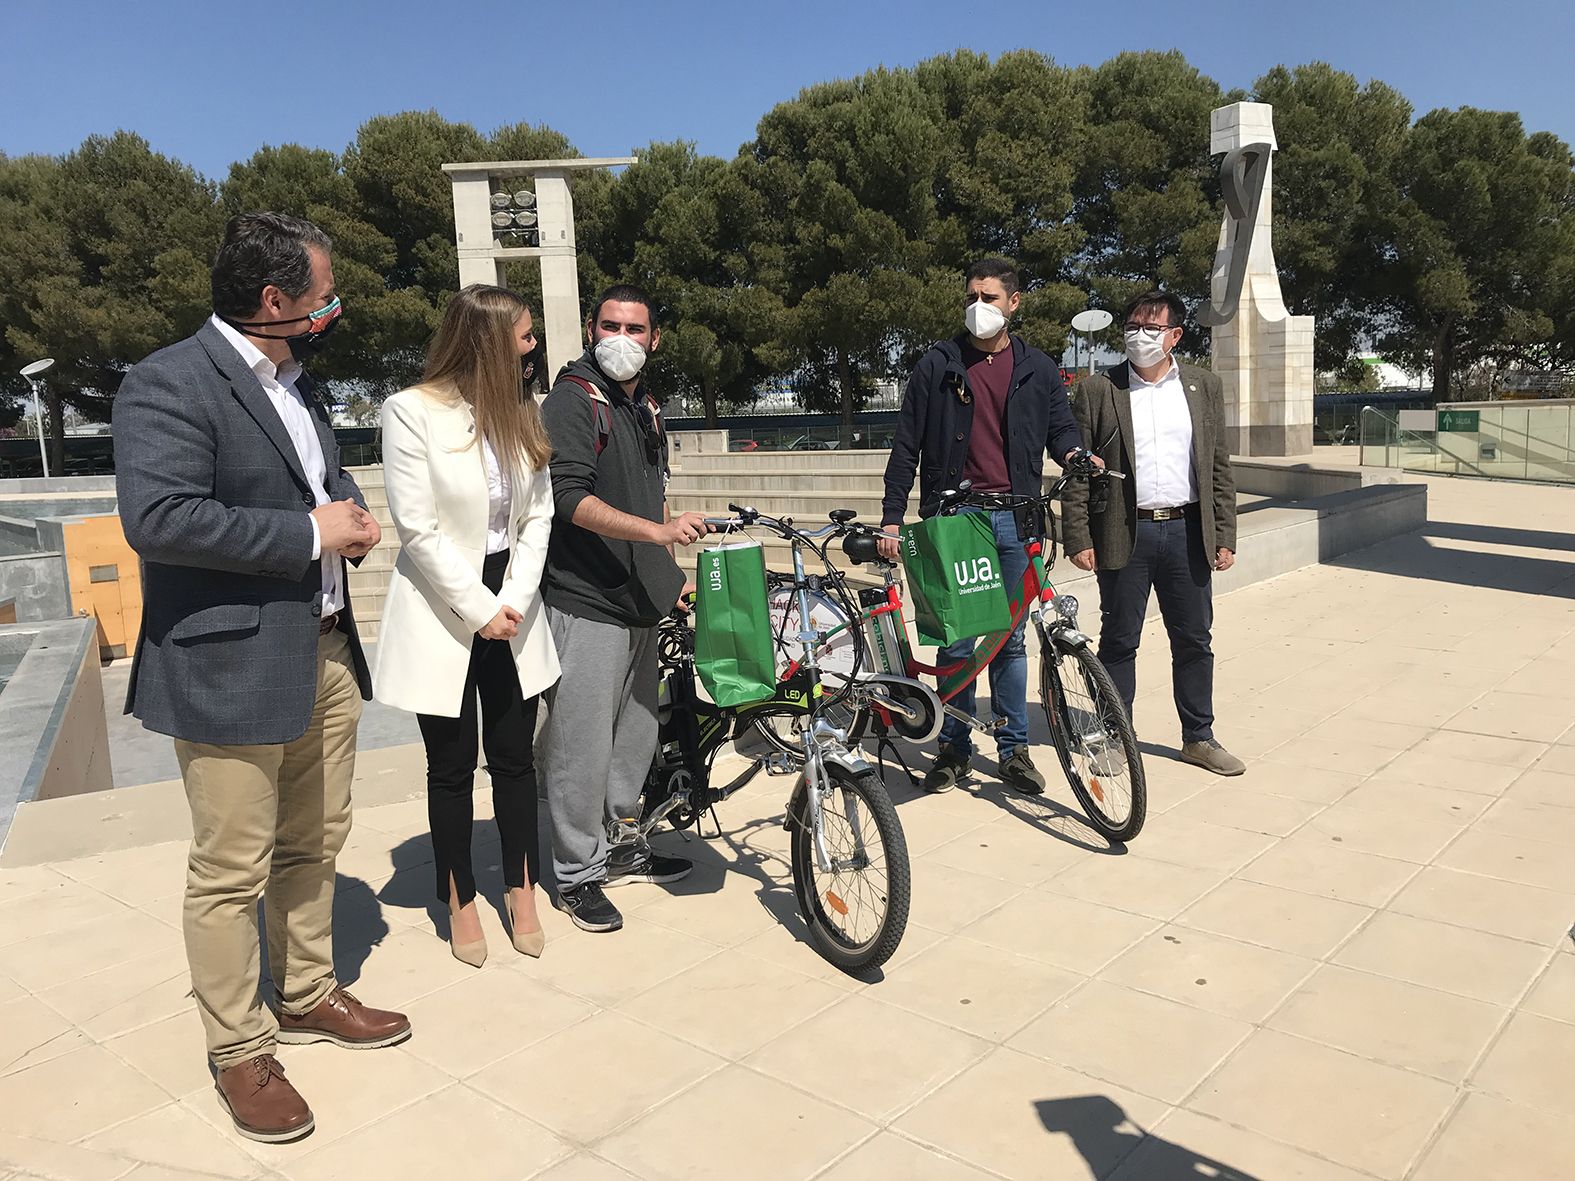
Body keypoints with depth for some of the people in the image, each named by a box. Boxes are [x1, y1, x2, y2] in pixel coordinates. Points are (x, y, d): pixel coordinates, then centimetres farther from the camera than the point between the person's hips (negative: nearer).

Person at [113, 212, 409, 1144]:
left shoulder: (297, 381, 15)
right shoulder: (169, 384, -14)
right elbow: (157, 518, -25)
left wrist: (351, 513, 4)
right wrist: (310, 534, -20)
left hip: (326, 654, 9)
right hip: (232, 670, -8)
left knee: (315, 845, 19)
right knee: (232, 873, 3)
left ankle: (307, 996, 38)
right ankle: (240, 1052, 21)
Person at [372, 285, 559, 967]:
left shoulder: (522, 414, 6)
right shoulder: (412, 412, -10)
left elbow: (538, 516, 3)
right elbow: (418, 529, -14)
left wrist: (515, 602, -9)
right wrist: (479, 608, -15)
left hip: (513, 610, 4)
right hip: (443, 613, -4)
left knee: (514, 756, 10)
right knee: (452, 765, 8)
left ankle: (522, 892, 27)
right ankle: (459, 902, 25)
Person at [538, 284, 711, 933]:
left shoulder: (647, 409, 17)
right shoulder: (571, 403, -9)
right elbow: (572, 499, -21)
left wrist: (675, 576, 24)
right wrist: (659, 531, -31)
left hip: (640, 603, 8)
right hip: (585, 604, -8)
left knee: (636, 734, 15)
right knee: (583, 743, -3)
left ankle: (618, 846, 31)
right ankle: (576, 875, 11)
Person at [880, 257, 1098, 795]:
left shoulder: (1037, 369, 11)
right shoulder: (938, 365, 5)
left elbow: (1060, 425, 16)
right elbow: (906, 447, 4)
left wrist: (1073, 452, -10)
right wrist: (891, 520, -1)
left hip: (1014, 518, 1)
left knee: (1010, 638, 6)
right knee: (955, 636, 0)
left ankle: (1013, 747, 17)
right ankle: (954, 746, 14)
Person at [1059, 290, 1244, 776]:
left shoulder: (1203, 387, 9)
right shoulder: (1097, 390, 1)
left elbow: (1219, 466, 10)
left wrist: (1224, 536, 4)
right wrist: (1079, 538, -8)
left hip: (1187, 531, 3)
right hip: (1124, 535, -2)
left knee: (1195, 641, 10)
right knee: (1118, 642, 6)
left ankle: (1199, 737, 25)